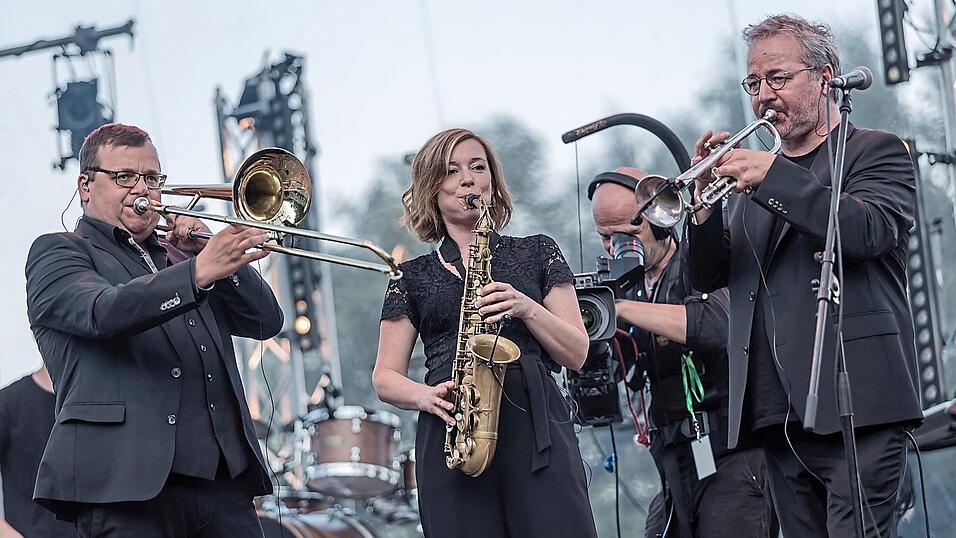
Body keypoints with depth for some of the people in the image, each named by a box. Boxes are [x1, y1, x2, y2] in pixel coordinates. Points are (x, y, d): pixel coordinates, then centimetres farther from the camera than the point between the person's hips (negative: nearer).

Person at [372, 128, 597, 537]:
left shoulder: (537, 253, 16)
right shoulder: (413, 277, 17)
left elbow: (576, 354, 11)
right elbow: (386, 378, 14)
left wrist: (525, 307, -6)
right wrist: (425, 396, -8)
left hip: (539, 430, 0)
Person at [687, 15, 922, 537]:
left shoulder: (876, 152, 5)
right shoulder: (750, 173, 23)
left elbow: (867, 231, -15)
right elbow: (706, 277, 16)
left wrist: (772, 177, -16)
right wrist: (705, 200, -1)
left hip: (853, 403, -6)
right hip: (777, 415, 6)